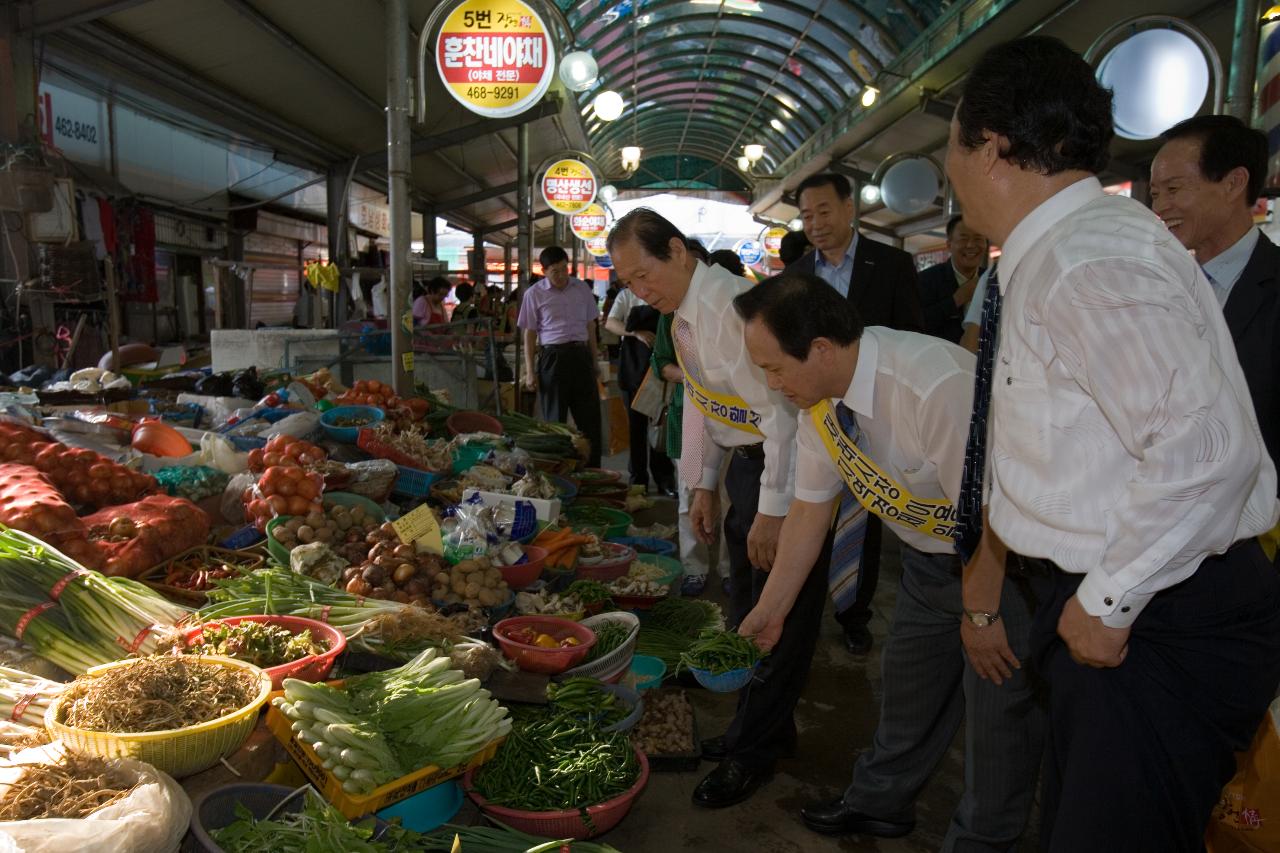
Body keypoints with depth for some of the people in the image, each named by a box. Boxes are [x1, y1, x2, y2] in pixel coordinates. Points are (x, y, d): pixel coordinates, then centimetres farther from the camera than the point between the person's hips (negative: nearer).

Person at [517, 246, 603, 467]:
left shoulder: (582, 289, 9)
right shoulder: (535, 294, 0)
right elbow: (530, 335, 2)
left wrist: (594, 362, 15)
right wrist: (530, 372, -3)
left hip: (581, 356, 3)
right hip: (552, 357, -3)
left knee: (590, 417, 4)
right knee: (554, 420, 4)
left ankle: (593, 471, 14)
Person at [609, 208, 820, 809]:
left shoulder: (731, 307, -25)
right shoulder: (681, 315, 6)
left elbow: (784, 409, -26)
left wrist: (772, 511, -23)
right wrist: (702, 486, 16)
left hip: (790, 464, -10)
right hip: (746, 460, 10)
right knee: (746, 601, 18)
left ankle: (755, 749, 15)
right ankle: (762, 726, 35)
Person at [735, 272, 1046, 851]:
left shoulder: (937, 385, -37)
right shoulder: (819, 401, -11)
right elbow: (809, 509, -1)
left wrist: (981, 613, -17)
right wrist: (769, 610, 4)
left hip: (1010, 556, -7)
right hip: (931, 554, 7)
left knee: (998, 694, 3)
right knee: (910, 675, 18)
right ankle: (880, 803, 39)